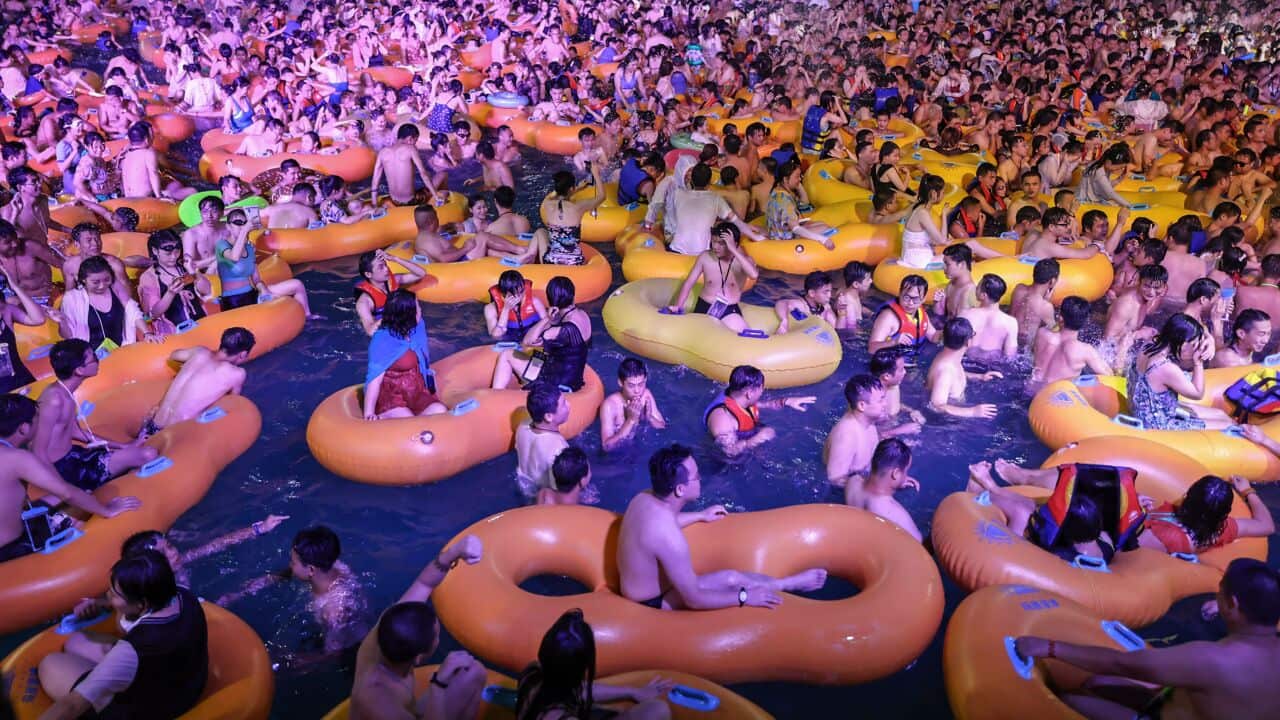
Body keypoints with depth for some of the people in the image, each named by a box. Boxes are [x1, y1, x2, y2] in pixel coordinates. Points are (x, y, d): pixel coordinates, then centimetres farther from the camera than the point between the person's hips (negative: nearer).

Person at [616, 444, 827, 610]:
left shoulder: (645, 499, -9)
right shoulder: (670, 539, -37)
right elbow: (694, 600, -28)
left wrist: (700, 516, 28)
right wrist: (745, 597, -16)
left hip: (635, 589, 9)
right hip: (652, 603, -9)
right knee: (731, 580, -6)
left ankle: (785, 583, 28)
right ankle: (788, 584, 19)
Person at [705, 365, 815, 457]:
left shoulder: (742, 399, -6)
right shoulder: (722, 416, -34)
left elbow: (764, 404, 14)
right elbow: (730, 451, -36)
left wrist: (787, 402, 1)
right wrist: (758, 438, -39)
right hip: (740, 460, -8)